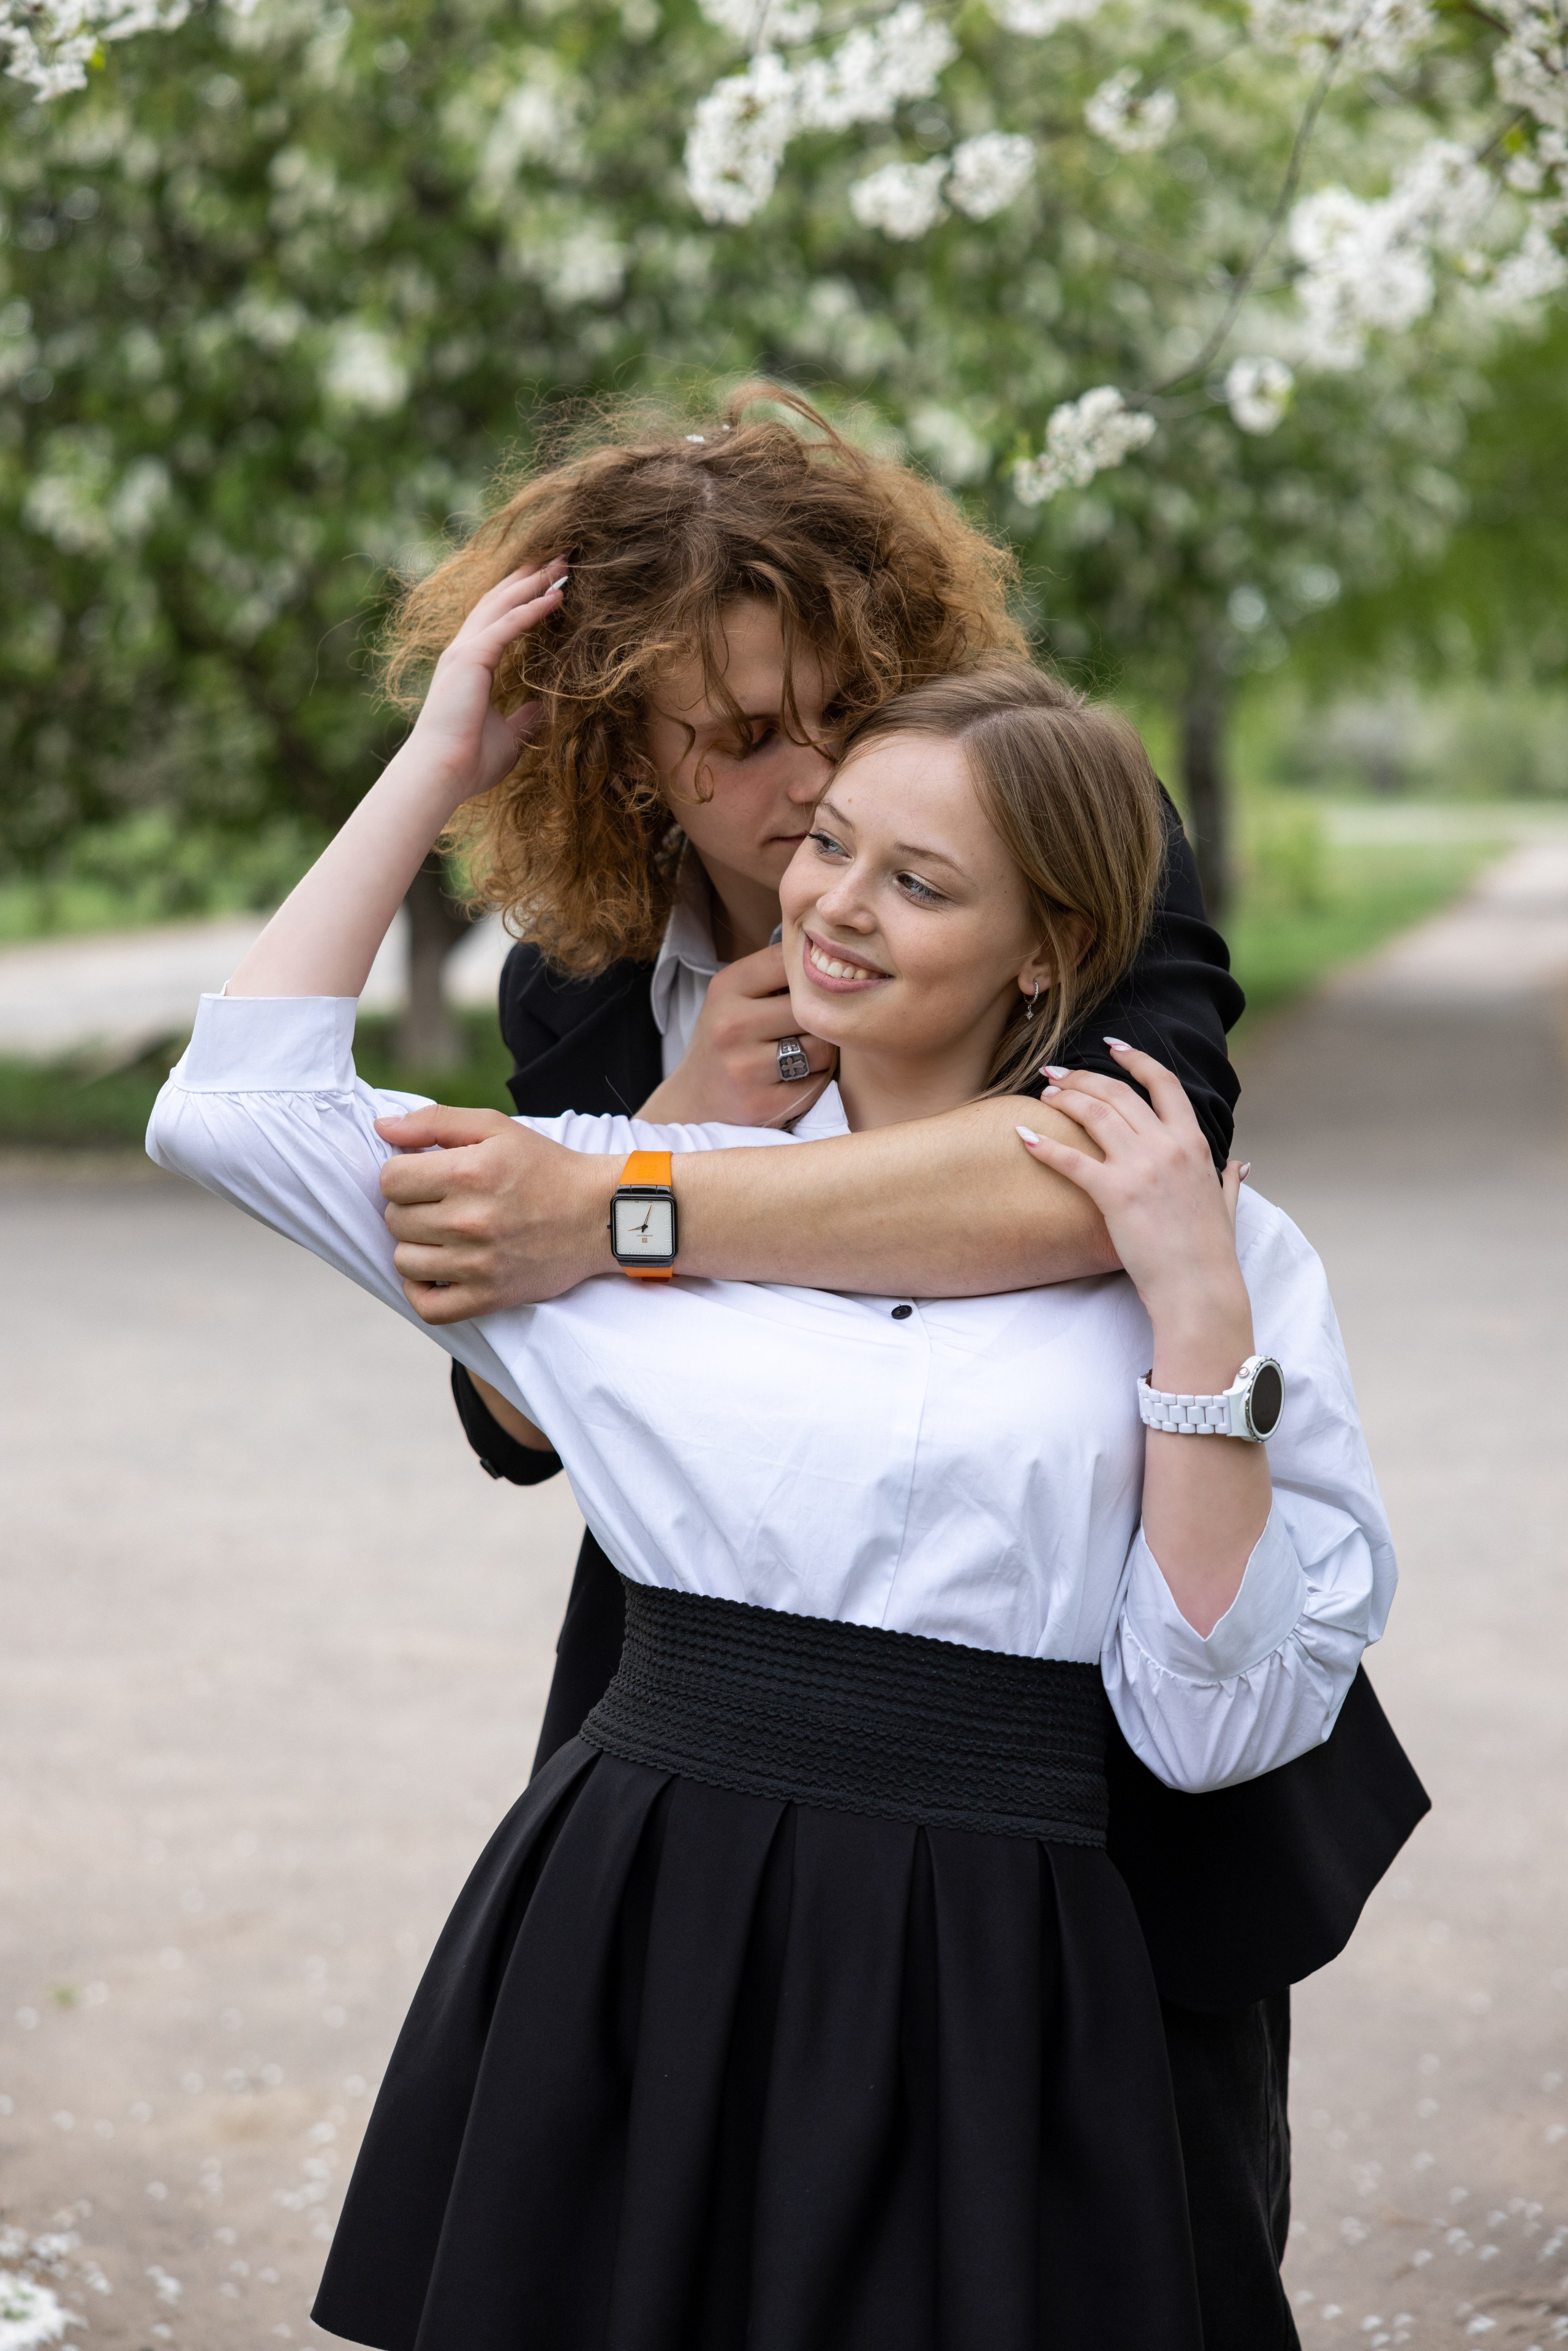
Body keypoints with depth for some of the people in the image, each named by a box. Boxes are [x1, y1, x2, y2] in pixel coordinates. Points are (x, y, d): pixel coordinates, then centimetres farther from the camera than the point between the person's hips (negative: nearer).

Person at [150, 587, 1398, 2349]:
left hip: (979, 2004, -2)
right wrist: (437, 766, 15)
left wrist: (1199, 1318, -11)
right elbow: (233, 1104, 11)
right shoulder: (640, 1188, 8)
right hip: (622, 1951, 2)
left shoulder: (1210, 1248, 2)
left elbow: (1219, 1724, -3)